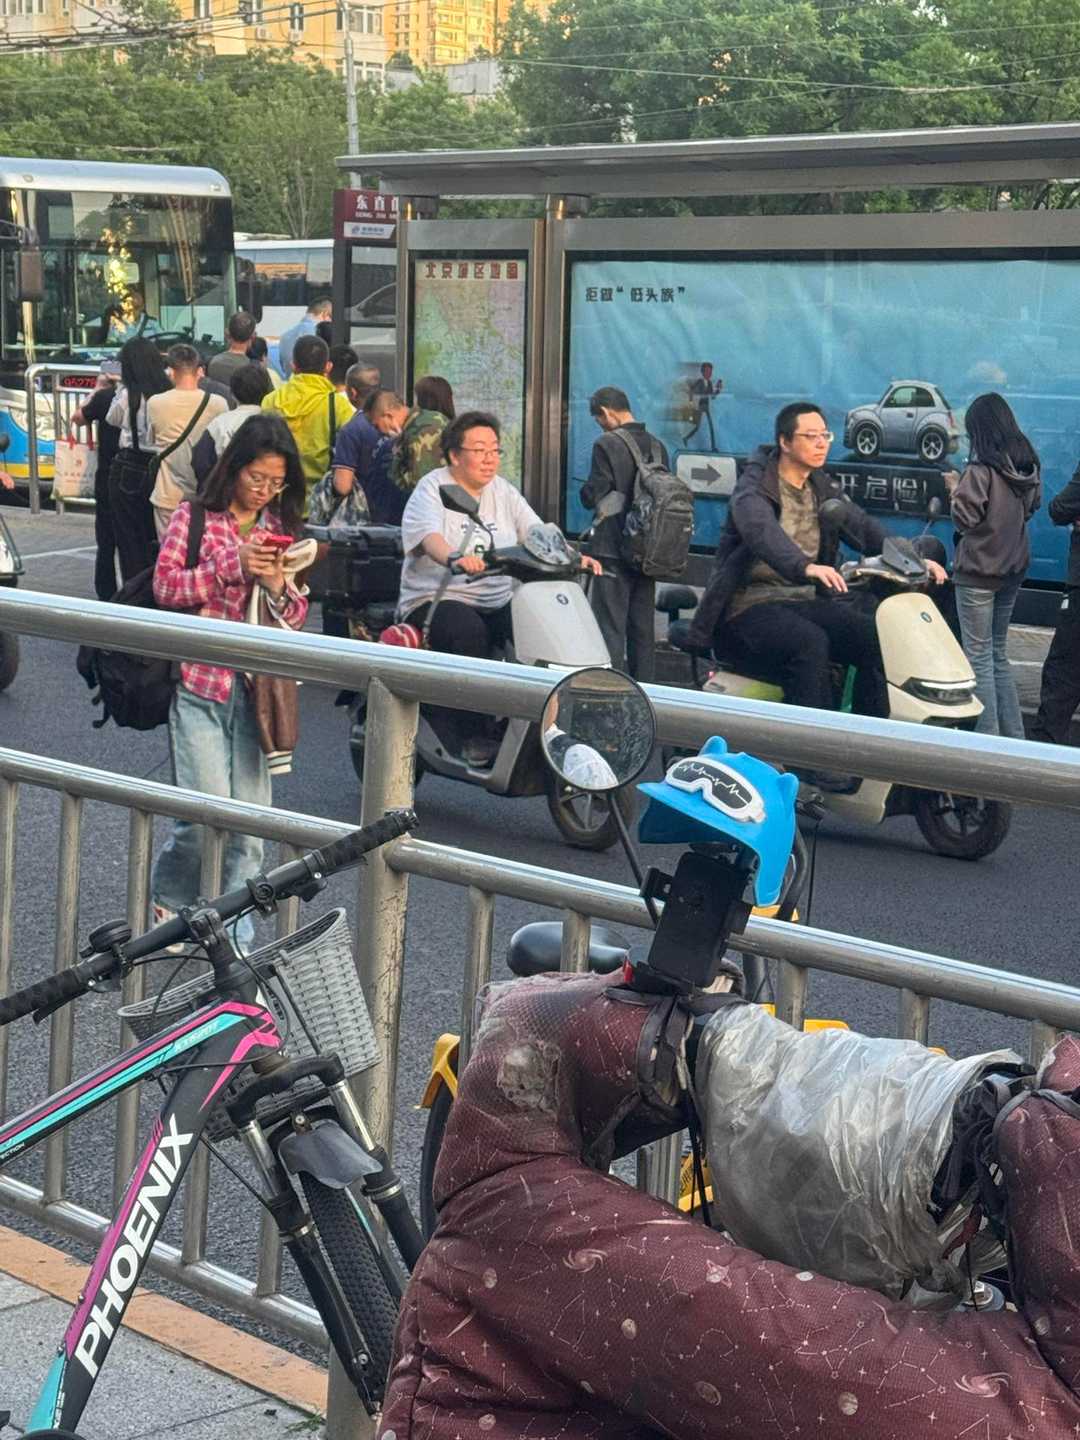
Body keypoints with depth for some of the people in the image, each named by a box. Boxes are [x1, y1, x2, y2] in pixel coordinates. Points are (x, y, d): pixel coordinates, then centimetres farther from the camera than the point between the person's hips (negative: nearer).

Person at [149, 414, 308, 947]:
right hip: (199, 684, -4)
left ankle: (235, 937, 12)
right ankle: (166, 897, 16)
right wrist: (232, 566, -17)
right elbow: (165, 587, -7)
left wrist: (279, 587, -9)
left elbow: (297, 617, 13)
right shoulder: (193, 518, 1)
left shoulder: (281, 529, 12)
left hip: (256, 687, 4)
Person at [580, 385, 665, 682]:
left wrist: (588, 492, 9)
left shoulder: (608, 444, -12)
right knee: (643, 629, 11)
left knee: (610, 628, -4)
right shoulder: (657, 447, 7)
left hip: (613, 550, -6)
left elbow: (592, 496, -12)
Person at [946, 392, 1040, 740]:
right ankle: (1014, 735, 17)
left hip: (978, 571, -7)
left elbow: (964, 519, -18)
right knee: (998, 653, 17)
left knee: (979, 656, -1)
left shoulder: (980, 470, -19)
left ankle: (987, 738, 0)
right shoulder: (1028, 467, 4)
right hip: (1013, 568, 7)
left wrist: (956, 490, 1)